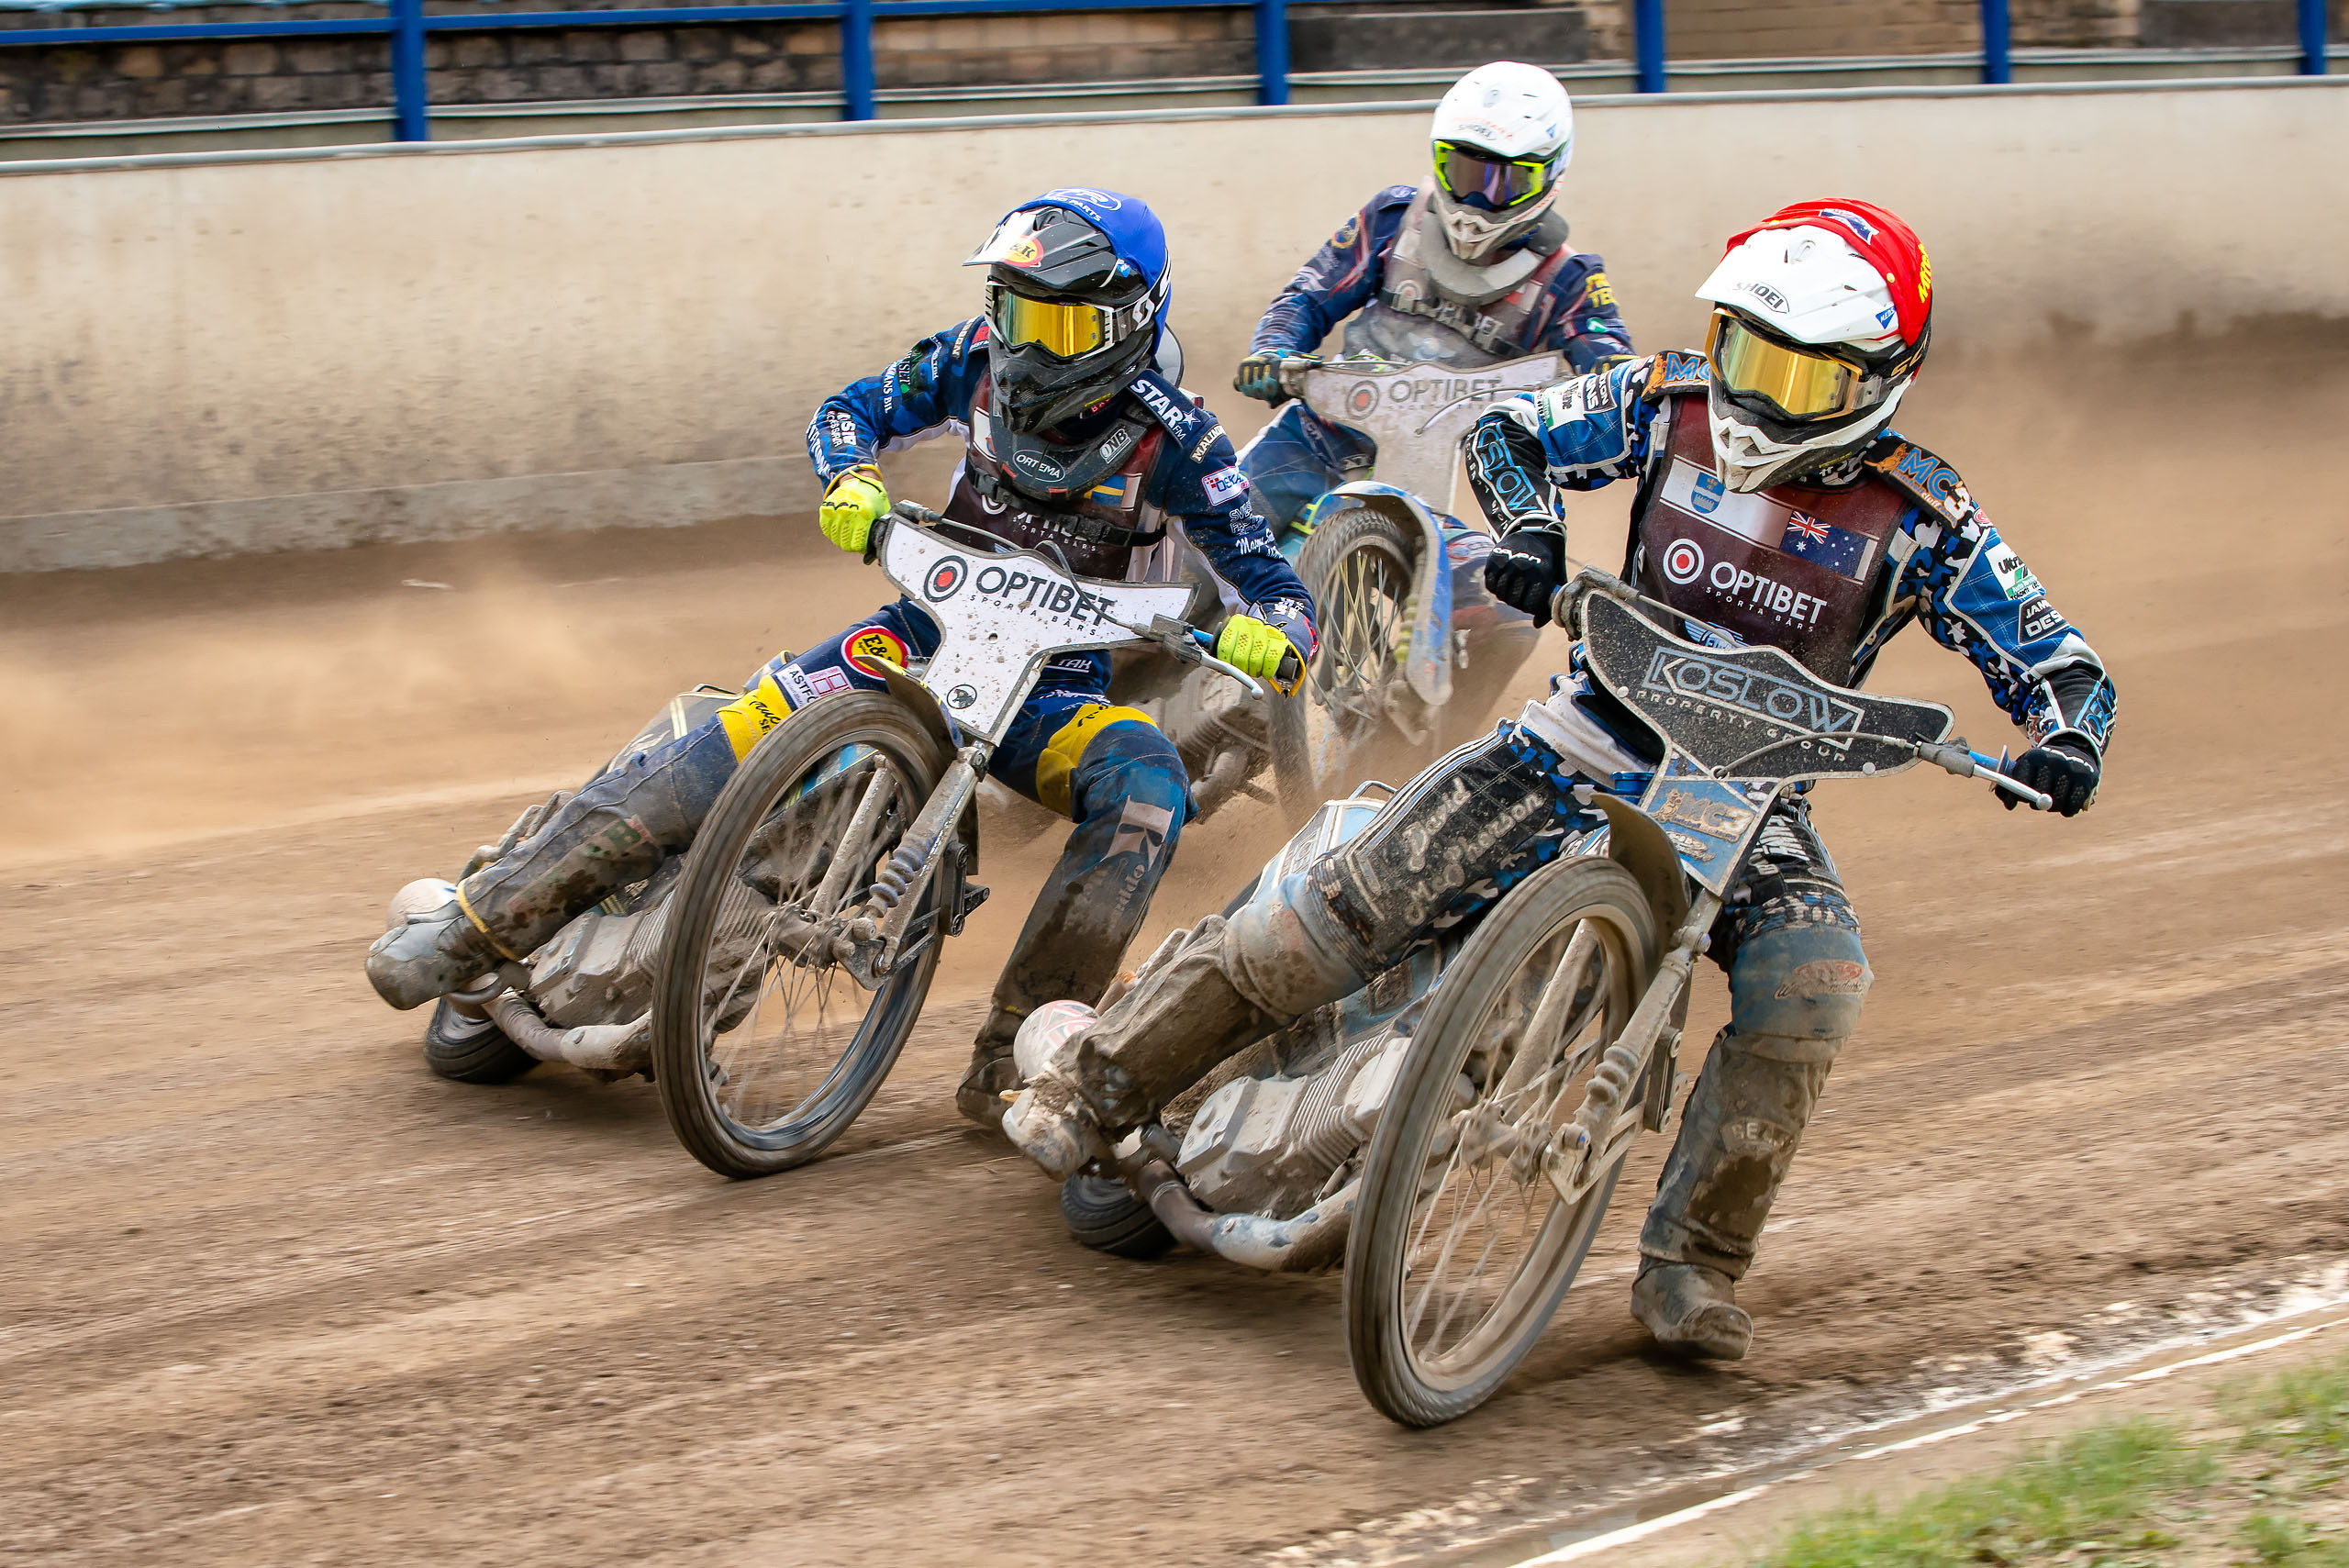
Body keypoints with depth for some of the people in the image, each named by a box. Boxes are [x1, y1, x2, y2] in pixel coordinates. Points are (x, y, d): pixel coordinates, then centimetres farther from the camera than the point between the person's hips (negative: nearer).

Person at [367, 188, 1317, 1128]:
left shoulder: (1175, 440, -13)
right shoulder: (978, 361, -4)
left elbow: (1273, 586, -13)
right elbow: (851, 410, 9)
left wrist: (1268, 635, -38)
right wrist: (849, 478, -14)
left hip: (1058, 683, -2)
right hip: (933, 628, 2)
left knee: (1147, 786, -35)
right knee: (740, 743, -20)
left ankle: (1012, 1061, -33)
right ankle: (482, 922, -18)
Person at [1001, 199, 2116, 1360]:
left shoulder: (1923, 518, -9)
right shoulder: (1675, 406, -4)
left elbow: (2054, 659, -8)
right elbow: (1507, 430, 6)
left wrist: (2066, 739, -31)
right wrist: (1528, 530, -15)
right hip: (1588, 742, 1)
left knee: (1811, 984, -29)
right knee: (1348, 909, -13)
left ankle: (1690, 1265, -18)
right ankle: (1102, 1083, -1)